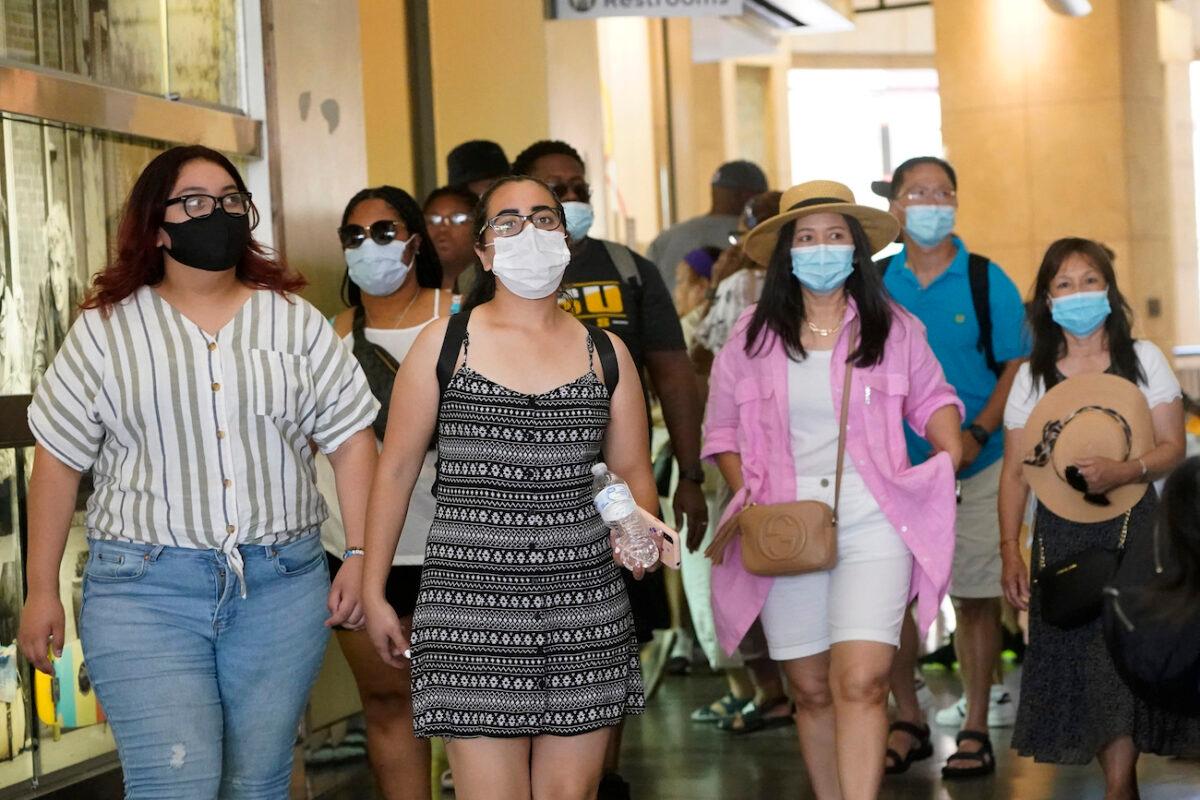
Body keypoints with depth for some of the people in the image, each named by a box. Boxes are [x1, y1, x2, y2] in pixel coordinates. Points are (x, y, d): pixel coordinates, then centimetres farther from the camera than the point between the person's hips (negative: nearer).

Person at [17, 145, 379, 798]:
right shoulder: (104, 330, 5)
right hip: (145, 589, -2)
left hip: (281, 587, 2)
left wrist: (359, 558, 0)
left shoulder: (296, 321, 9)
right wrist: (41, 591, 4)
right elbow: (58, 462, 6)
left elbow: (350, 440, 9)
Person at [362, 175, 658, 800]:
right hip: (472, 601, -3)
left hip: (584, 600, 3)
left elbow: (634, 473, 16)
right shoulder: (443, 344, 3)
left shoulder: (605, 354, 10)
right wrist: (373, 592, 5)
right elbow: (396, 468, 6)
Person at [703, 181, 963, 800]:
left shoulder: (893, 328, 6)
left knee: (860, 683, -16)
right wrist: (748, 497, 0)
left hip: (873, 522, -2)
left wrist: (949, 452, 1)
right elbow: (722, 428, 13)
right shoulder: (752, 336, 7)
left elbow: (930, 399, 20)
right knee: (810, 690, 7)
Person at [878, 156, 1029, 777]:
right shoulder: (874, 284, 5)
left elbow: (1017, 368, -3)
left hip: (975, 467, -2)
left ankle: (976, 725, 13)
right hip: (892, 467, 2)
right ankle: (907, 721, 17)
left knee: (974, 598, 2)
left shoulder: (987, 282, -2)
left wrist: (976, 435, -16)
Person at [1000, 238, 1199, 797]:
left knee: (1121, 661, -11)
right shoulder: (1032, 377, 8)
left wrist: (1121, 471, -19)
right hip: (1061, 535, 2)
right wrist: (1010, 552, -1)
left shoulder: (1143, 359, 5)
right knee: (1075, 660, -1)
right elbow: (1015, 472, 6)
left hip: (1132, 526, -2)